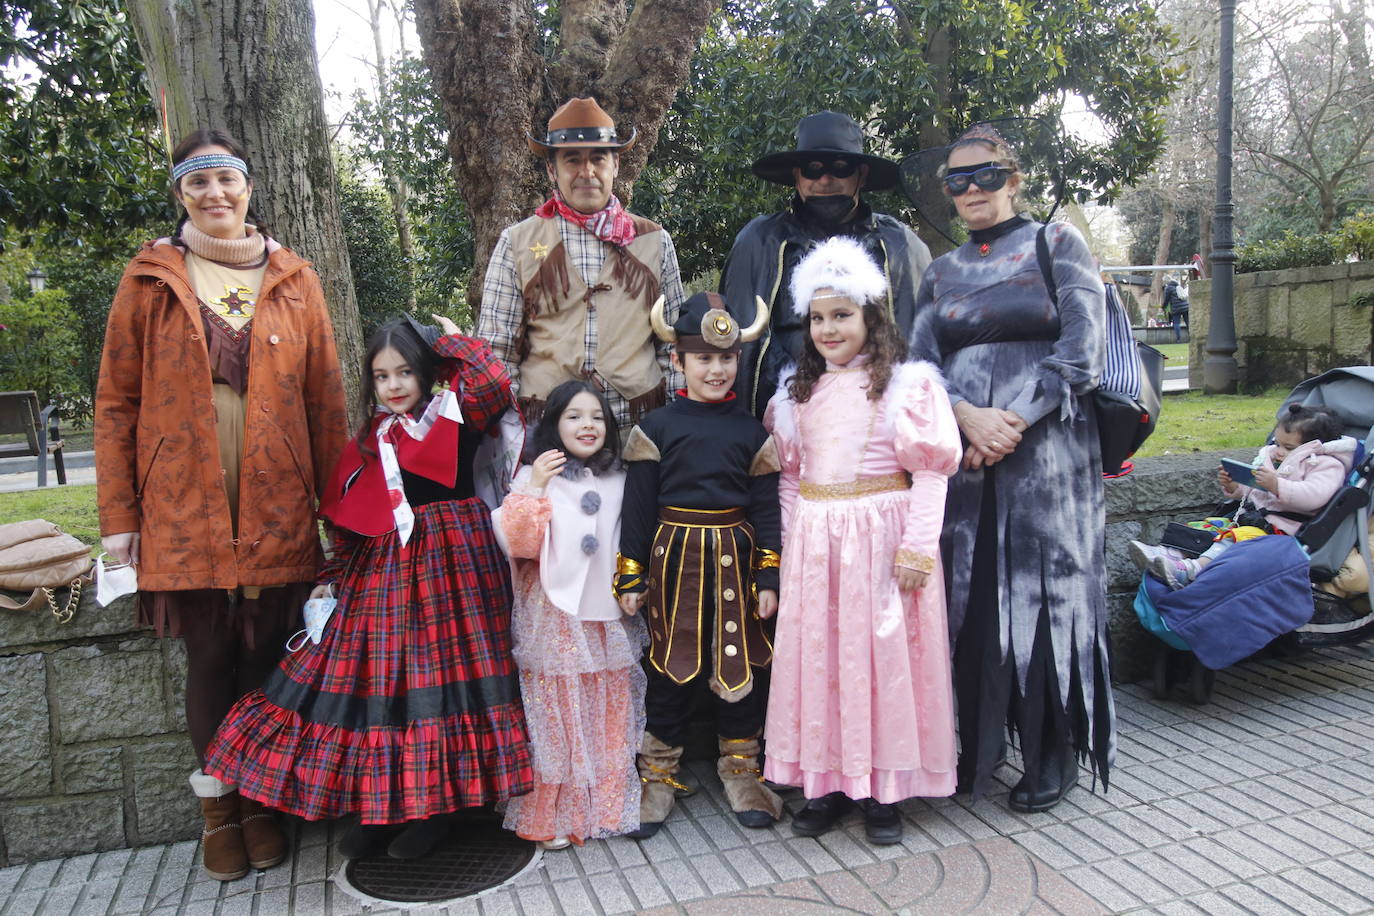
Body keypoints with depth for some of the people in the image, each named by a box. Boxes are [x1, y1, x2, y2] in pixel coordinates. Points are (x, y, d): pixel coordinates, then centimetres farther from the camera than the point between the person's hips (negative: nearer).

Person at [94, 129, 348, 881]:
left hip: (277, 510, 1)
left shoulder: (293, 280, 8)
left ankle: (260, 799, 26)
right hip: (185, 509, 0)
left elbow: (325, 399, 5)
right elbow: (116, 401, 3)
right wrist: (119, 515, -2)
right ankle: (217, 804, 26)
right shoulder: (149, 279, 5)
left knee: (266, 657, 7)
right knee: (210, 659, 7)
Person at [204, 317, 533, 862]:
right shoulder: (368, 441, 12)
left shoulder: (456, 418, -1)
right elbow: (346, 519, 14)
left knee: (441, 670, -2)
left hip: (451, 561, -5)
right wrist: (333, 578, 8)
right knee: (377, 676, 4)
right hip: (383, 568, 5)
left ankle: (436, 805, 14)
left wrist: (453, 342, -7)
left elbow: (495, 386, -22)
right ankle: (381, 806, 19)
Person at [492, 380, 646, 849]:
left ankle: (608, 805, 25)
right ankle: (551, 816, 15)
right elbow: (516, 542, -14)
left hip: (608, 618, 4)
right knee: (556, 712, 2)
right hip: (554, 618, -4)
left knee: (610, 714, 10)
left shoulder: (618, 481, 10)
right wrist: (535, 488, -22)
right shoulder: (536, 477, -2)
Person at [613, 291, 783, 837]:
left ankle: (741, 768, 26)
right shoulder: (656, 429, 0)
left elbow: (766, 507, 4)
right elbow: (638, 505, 0)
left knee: (738, 664, 9)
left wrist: (768, 578, -1)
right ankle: (659, 772, 22)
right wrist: (630, 576, -2)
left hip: (733, 557, 1)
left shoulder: (752, 433, 4)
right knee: (671, 666, 7)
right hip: (674, 559, -1)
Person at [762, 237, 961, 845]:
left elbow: (930, 472, -6)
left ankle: (883, 790, 14)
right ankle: (828, 782, 20)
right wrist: (793, 542, 6)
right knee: (816, 656, 6)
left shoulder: (906, 385, -2)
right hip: (814, 543, 5)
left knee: (882, 656, 1)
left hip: (880, 536, -4)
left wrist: (918, 546, -14)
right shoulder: (798, 395, 13)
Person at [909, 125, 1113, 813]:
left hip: (1046, 447, -3)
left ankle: (1053, 756, 13)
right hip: (961, 452, 4)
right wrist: (969, 418, -15)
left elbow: (1080, 351, -5)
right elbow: (919, 364, 4)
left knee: (1044, 590, -2)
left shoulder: (1057, 244, 6)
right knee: (969, 593, 5)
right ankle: (978, 743, 19)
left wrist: (1013, 424, -15)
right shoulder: (941, 272, 16)